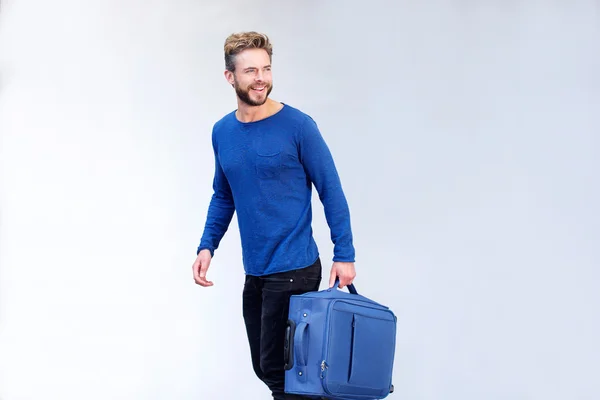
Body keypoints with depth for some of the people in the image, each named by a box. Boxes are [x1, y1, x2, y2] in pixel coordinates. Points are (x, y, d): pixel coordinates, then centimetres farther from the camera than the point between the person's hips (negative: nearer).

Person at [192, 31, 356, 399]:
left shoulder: (298, 126, -11)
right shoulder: (222, 132, 6)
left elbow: (331, 192, -7)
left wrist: (345, 255, -10)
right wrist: (207, 246, 4)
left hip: (294, 270, -6)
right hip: (255, 272, 6)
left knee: (277, 369, -3)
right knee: (263, 366, 15)